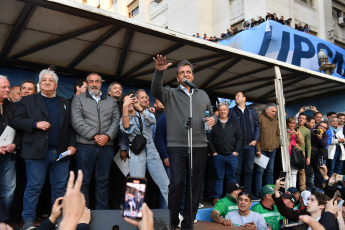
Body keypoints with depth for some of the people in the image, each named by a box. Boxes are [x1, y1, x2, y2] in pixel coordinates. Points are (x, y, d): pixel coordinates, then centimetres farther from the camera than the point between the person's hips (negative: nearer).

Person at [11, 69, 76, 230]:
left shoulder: (65, 103, 18)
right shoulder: (28, 101, 10)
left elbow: (70, 126, 14)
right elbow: (16, 121, 1)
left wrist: (72, 145, 2)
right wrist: (35, 124, -14)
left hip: (61, 153, 3)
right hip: (37, 152, -3)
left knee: (59, 187, 7)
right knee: (34, 187, 1)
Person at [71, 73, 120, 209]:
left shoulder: (111, 102, 17)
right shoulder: (78, 99, 8)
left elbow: (116, 121, 8)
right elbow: (77, 121, -5)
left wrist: (107, 136, -10)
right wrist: (94, 136, -12)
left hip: (106, 146, 3)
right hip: (85, 146, -3)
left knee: (103, 181, 9)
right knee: (83, 181, 2)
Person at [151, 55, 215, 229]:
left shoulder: (203, 95, 18)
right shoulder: (170, 94, 6)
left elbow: (211, 114, 25)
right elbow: (156, 90, -14)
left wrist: (213, 119, 1)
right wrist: (159, 72, -30)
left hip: (199, 146, 3)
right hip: (177, 147, -3)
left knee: (195, 185, 7)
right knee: (176, 184, -4)